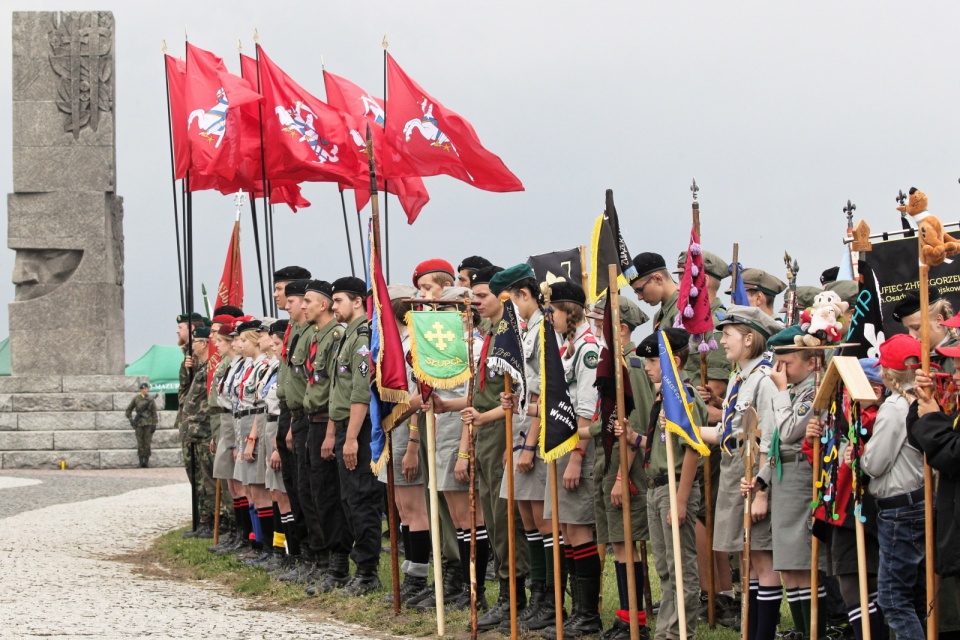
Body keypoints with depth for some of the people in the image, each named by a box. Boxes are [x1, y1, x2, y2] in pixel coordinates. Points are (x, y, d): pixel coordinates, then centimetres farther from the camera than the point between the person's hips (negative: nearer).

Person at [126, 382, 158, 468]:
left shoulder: (151, 400, 2)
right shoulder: (136, 398, 3)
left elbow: (154, 413, 2)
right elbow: (129, 409, 11)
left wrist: (154, 425, -4)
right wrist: (131, 420, 1)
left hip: (148, 423, 0)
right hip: (139, 423, 0)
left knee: (147, 442, -2)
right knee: (140, 442, -1)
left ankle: (146, 460, 4)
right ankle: (141, 461, 3)